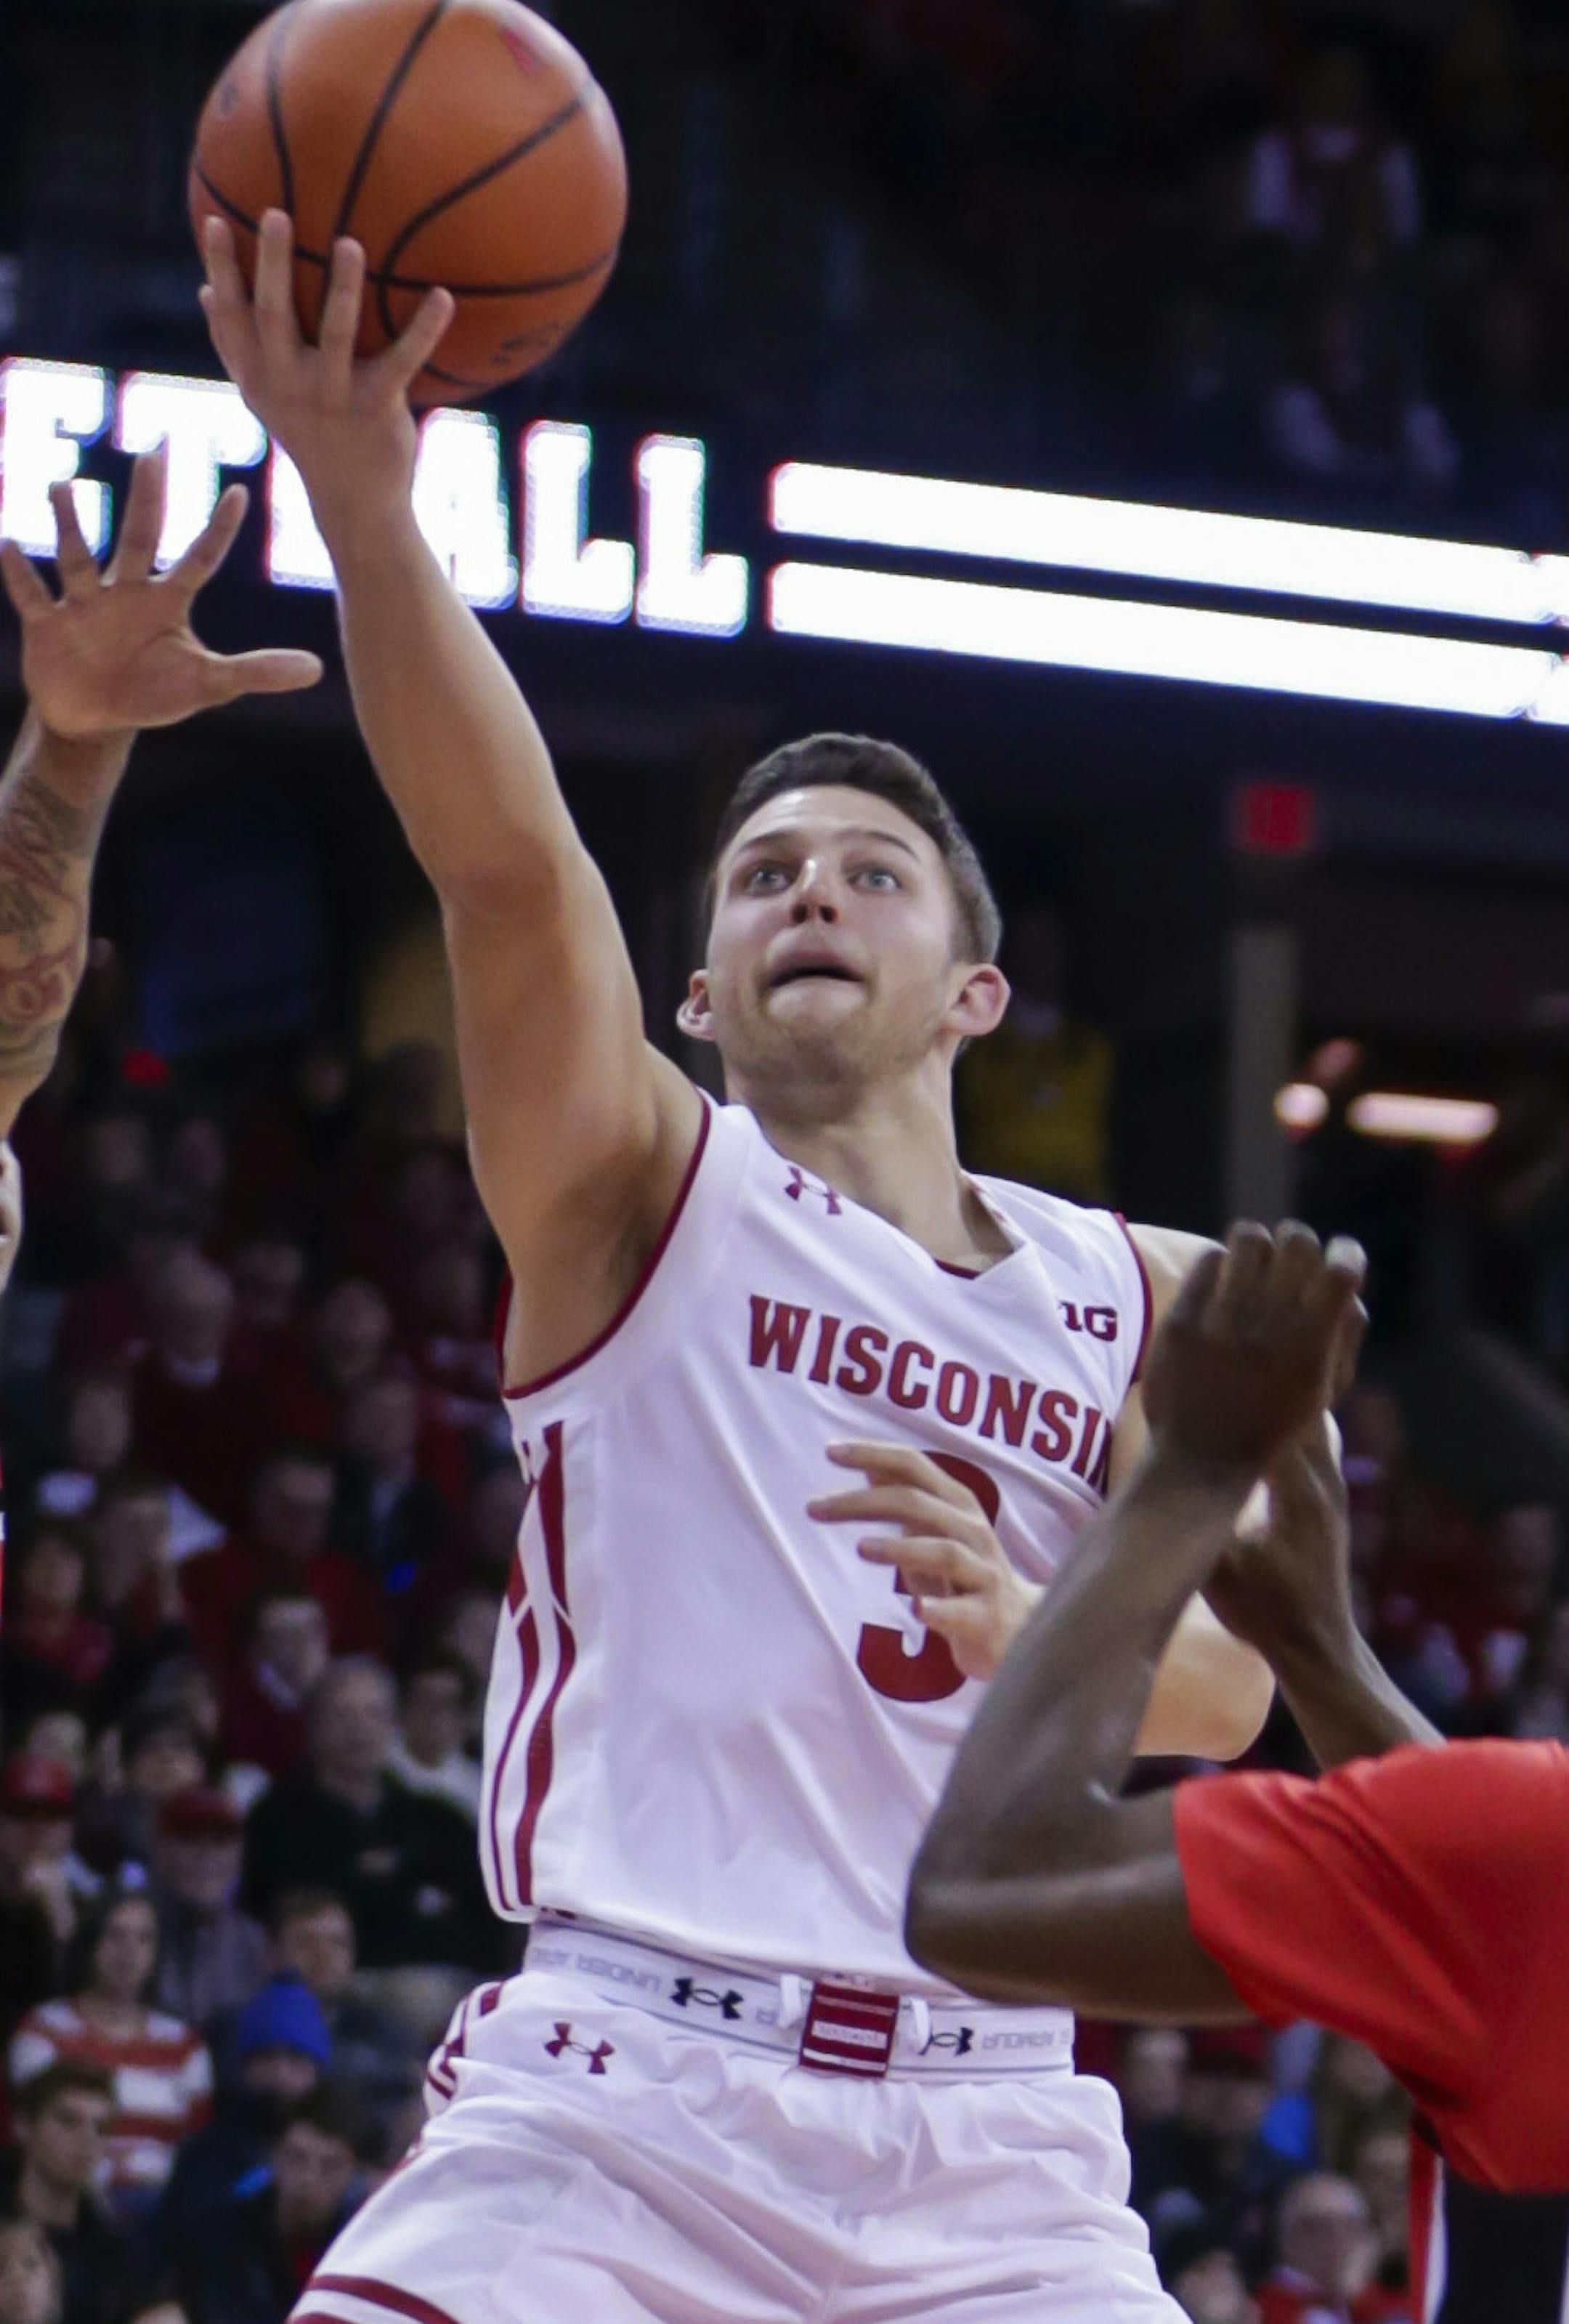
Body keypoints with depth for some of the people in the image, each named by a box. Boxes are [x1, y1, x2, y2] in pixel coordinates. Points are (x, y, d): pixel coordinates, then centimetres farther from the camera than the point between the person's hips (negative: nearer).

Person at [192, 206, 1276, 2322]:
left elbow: (1222, 1691, 6)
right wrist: (366, 500, -28)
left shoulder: (1141, 1301, 15)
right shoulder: (643, 1190, 6)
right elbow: (513, 871, -11)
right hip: (627, 2096, -3)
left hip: (988, 2143, 3)